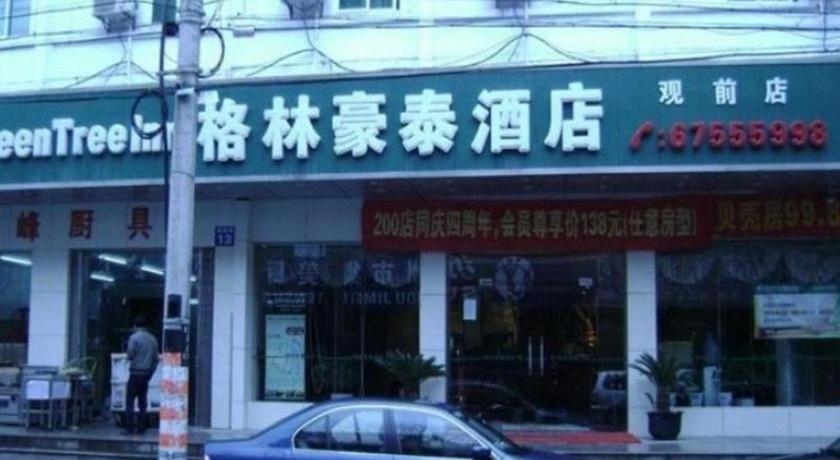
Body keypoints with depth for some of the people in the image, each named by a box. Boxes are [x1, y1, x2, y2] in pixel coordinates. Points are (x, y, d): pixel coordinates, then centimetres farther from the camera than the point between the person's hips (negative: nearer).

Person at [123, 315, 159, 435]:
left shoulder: (134, 337, -8)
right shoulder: (153, 339, 9)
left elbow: (130, 355, -13)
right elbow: (155, 359, 11)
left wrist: (128, 353, 10)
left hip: (136, 373, -6)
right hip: (147, 374, 6)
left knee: (130, 401, -2)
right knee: (142, 402, 9)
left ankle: (130, 428, -5)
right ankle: (141, 428, 8)